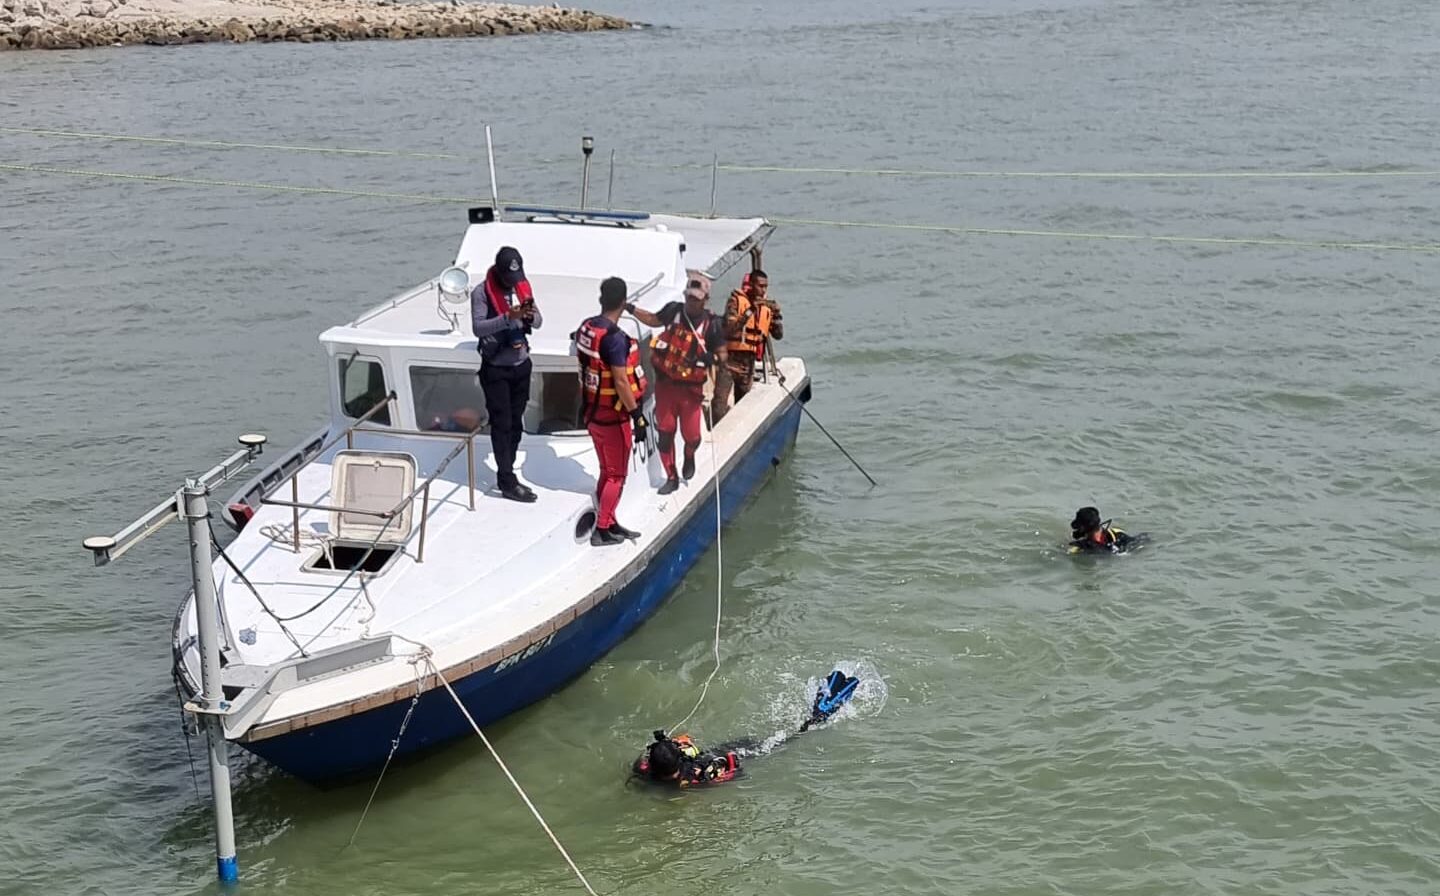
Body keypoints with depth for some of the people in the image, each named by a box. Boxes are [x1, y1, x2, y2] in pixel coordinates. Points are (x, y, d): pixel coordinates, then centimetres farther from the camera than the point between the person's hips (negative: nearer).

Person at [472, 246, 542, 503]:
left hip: (521, 364, 6)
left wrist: (531, 316, -17)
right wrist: (508, 318, -33)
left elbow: (538, 322, 7)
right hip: (495, 368, -6)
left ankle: (506, 473, 24)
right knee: (501, 424, -3)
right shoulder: (482, 292, -13)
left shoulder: (522, 286, 4)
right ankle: (508, 482, 1)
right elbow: (477, 327, -22)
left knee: (516, 423, 12)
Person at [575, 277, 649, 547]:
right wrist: (637, 416, -17)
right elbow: (621, 382, -24)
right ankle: (601, 530, 6)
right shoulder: (615, 338, -24)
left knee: (606, 471, 19)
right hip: (613, 416, -8)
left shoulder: (585, 328, 1)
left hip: (593, 411, 8)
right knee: (616, 476, 4)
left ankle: (609, 523, 27)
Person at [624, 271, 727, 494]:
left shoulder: (712, 324, -11)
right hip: (665, 383, 2)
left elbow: (723, 354, -6)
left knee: (691, 435, 0)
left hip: (691, 388, -2)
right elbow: (654, 319, 19)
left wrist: (713, 358, -27)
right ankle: (671, 477, 18)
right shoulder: (674, 310, -2)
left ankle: (689, 457, 37)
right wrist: (631, 309, 13)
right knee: (665, 432, 4)